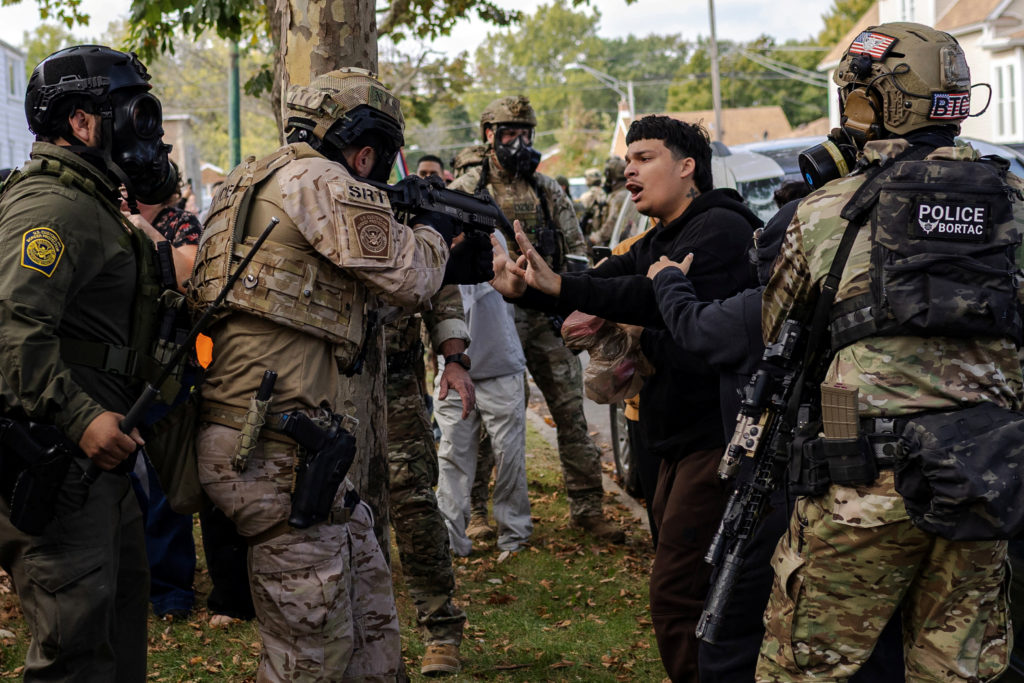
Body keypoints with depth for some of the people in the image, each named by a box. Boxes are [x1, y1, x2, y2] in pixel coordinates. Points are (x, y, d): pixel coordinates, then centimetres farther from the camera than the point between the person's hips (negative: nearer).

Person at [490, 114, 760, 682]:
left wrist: (559, 286, -34)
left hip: (718, 437, -10)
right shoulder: (655, 244, 21)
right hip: (679, 441, 10)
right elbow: (599, 285, 9)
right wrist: (521, 287, -11)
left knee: (676, 595, -14)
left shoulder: (720, 228, -11)